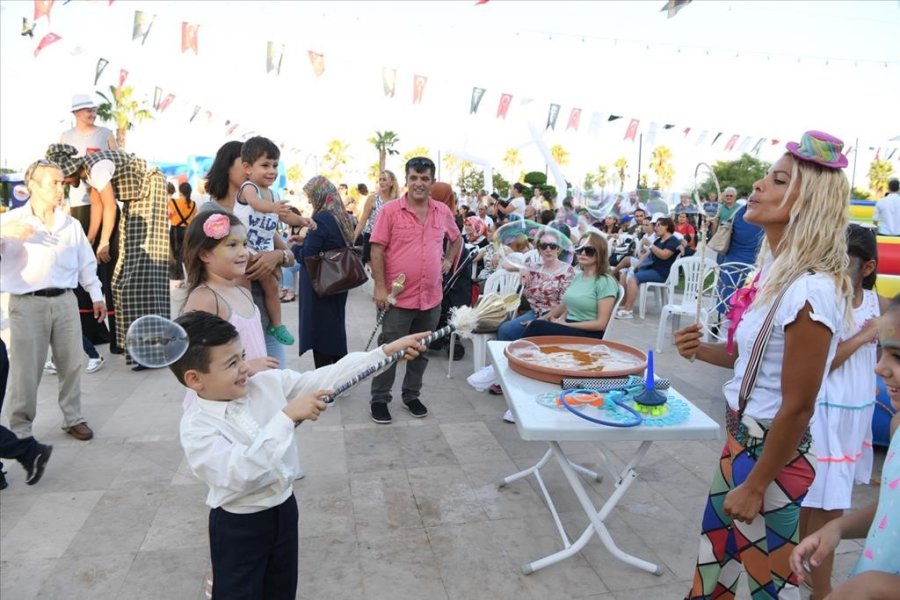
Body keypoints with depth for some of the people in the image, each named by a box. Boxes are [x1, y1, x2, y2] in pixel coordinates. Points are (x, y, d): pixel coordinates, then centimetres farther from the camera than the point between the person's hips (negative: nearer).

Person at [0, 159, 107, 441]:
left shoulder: (71, 224, 9)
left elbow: (86, 263, 15)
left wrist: (97, 295, 12)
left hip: (65, 301, 3)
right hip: (27, 304, -3)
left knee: (71, 364, 10)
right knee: (26, 370, 1)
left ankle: (73, 418, 25)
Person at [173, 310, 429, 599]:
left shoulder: (269, 382, -9)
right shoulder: (196, 427, -22)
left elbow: (325, 378, -11)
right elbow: (238, 473, -35)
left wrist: (386, 351, -18)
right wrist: (287, 417, -40)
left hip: (284, 508, 5)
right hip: (238, 526, -5)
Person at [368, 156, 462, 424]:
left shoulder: (443, 212, 5)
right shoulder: (390, 210, -8)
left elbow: (457, 238, 24)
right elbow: (377, 249, -9)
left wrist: (448, 261, 9)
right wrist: (380, 287, -14)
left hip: (432, 297, 5)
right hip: (399, 297, -4)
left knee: (421, 351, 16)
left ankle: (411, 395, 33)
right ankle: (379, 399, 20)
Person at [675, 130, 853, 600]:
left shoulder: (810, 290, -25)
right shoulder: (777, 271, 3)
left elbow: (797, 406, -22)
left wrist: (755, 487, -15)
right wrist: (703, 351, -3)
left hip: (774, 454, -8)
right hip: (743, 439, 9)